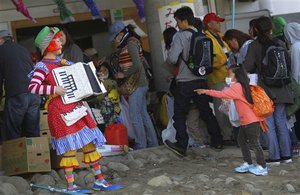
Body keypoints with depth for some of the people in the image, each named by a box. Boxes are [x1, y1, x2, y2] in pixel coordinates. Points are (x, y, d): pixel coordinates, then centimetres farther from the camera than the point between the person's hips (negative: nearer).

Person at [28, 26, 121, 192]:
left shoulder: (63, 62, 16)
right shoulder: (42, 66, -7)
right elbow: (32, 87, -19)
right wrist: (54, 89, -25)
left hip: (76, 106, 8)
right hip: (60, 109, -8)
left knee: (90, 142, 8)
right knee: (69, 147, -7)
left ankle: (99, 181, 16)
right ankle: (71, 186, 1)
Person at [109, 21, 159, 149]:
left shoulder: (131, 44, -13)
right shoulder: (127, 45, 16)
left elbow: (137, 65, -21)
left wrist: (123, 74, -14)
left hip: (136, 84, -10)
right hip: (139, 84, 10)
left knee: (134, 116, -8)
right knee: (143, 114, 12)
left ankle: (141, 145, -4)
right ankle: (152, 143, 17)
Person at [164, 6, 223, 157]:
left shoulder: (181, 36, -12)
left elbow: (172, 58, -17)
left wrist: (170, 60, 6)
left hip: (185, 81, -5)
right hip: (201, 80, 5)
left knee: (179, 114, 5)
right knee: (206, 112, 14)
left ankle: (181, 145, 3)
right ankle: (217, 141, 16)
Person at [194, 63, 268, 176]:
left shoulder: (237, 86, -18)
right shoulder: (242, 86, 12)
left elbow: (221, 94, -23)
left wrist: (205, 91, -20)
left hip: (251, 121, -10)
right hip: (245, 120, 10)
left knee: (254, 143, -4)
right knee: (242, 140, 15)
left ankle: (262, 167, 2)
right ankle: (248, 163, 21)